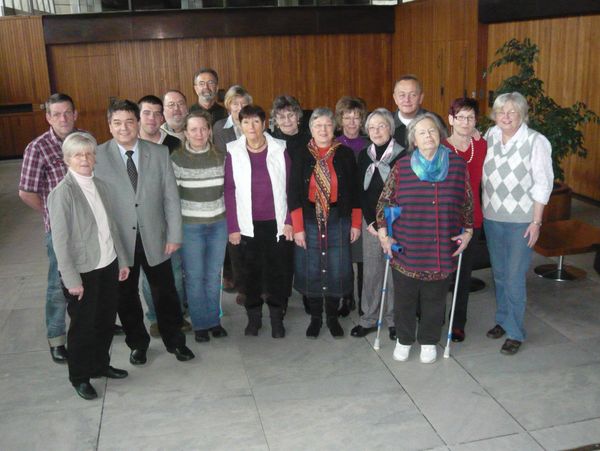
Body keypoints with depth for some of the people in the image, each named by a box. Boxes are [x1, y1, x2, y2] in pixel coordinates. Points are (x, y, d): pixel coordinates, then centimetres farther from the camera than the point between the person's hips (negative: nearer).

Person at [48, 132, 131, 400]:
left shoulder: (99, 186, 4)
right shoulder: (62, 193, -15)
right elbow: (60, 241, -16)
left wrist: (122, 260, 11)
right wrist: (71, 279, -16)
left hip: (108, 266, 6)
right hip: (82, 271, -6)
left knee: (106, 321, 17)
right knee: (83, 326, 9)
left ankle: (100, 364, 38)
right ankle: (79, 377, 28)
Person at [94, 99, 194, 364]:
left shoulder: (159, 153, -2)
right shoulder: (98, 157, -7)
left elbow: (171, 197, -1)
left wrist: (174, 234, -4)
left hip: (155, 239, 1)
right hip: (119, 241, -1)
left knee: (165, 292, 12)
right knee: (126, 296, 14)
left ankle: (175, 341, 33)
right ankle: (137, 343, 36)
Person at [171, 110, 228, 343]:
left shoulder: (220, 157, 0)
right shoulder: (176, 159, -7)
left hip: (218, 224, 2)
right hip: (190, 226, -2)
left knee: (214, 275, 12)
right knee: (194, 277, 5)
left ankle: (214, 320, 28)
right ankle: (200, 324, 21)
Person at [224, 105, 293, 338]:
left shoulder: (279, 149, -2)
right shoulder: (233, 152, -3)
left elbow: (289, 187, 1)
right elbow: (230, 191, -2)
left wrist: (288, 221, -4)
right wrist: (232, 227, -5)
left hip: (275, 222, 0)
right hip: (247, 224, 0)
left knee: (277, 269, 8)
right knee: (251, 270, 10)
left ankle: (277, 317, 22)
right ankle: (253, 316, 25)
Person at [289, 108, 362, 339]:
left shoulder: (345, 154, 2)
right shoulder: (302, 157, 1)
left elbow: (354, 191, 4)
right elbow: (294, 194, -1)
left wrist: (356, 223, 1)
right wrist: (297, 227, -6)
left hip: (338, 221, 0)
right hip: (310, 221, 0)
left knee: (337, 271, 3)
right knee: (311, 271, 5)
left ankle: (332, 317, 23)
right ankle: (315, 317, 23)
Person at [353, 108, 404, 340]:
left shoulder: (401, 155, -5)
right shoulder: (364, 155, 8)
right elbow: (362, 191, 6)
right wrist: (371, 222, -3)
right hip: (370, 222, 3)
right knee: (371, 271, 7)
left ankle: (393, 320, 17)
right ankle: (369, 318, 19)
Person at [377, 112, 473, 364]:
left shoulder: (457, 165, 1)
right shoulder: (401, 167, -1)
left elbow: (468, 202, 10)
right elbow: (384, 201, 5)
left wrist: (467, 231, 6)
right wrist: (383, 233, 0)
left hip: (442, 250, 1)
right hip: (406, 248, 0)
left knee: (435, 297, 11)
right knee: (404, 296, 10)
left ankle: (429, 342, 31)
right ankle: (404, 340, 31)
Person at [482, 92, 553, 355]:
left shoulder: (536, 142, -11)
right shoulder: (490, 136, 3)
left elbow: (543, 184, -10)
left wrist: (536, 221, -11)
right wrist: (481, 209, 11)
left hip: (520, 220, -5)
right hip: (491, 216, 5)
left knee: (515, 277, -2)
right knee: (499, 273, 16)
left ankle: (515, 333, 12)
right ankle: (503, 319, 33)